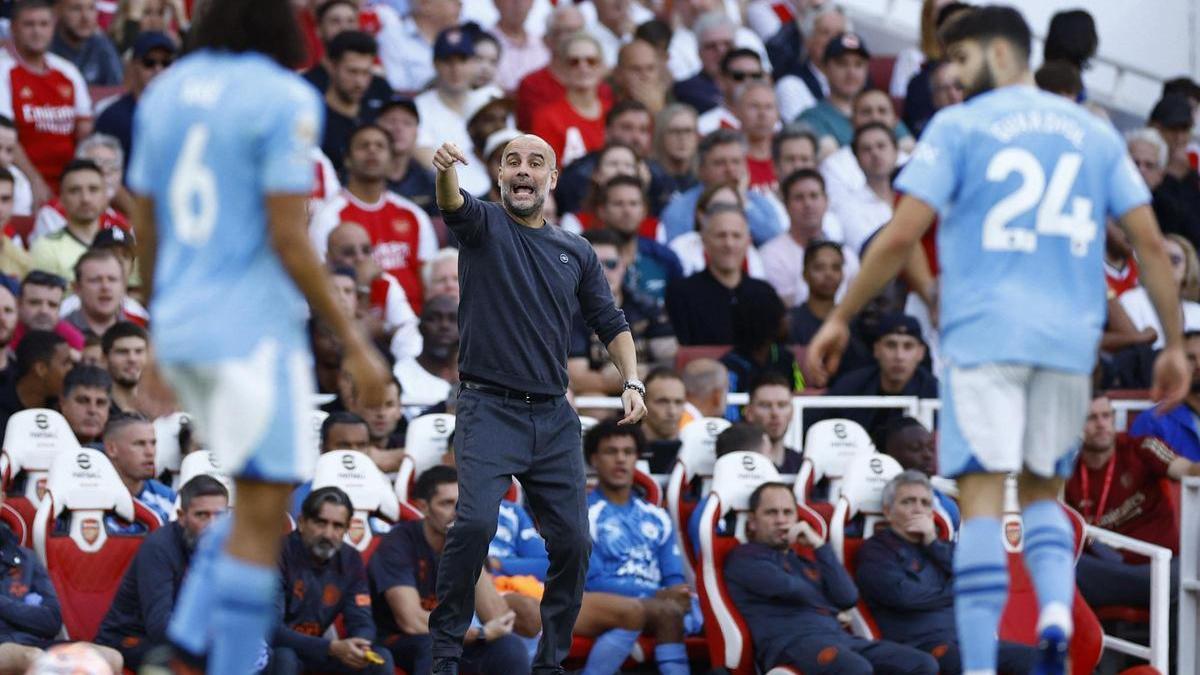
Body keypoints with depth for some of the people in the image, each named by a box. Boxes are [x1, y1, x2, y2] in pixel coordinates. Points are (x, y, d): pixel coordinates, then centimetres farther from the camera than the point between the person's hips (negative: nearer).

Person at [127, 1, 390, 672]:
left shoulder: (166, 92, 9)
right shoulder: (285, 101, -13)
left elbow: (144, 228, 13)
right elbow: (289, 240, -17)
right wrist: (354, 342, -10)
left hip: (182, 325, 7)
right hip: (256, 332, -7)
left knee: (262, 505, 20)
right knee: (261, 520, -1)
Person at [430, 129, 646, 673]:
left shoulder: (577, 252, 15)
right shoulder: (483, 226, 3)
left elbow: (610, 323, 18)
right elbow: (453, 204, -20)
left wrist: (632, 382, 0)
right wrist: (445, 170, -44)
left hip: (554, 420, 4)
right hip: (488, 409, -4)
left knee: (572, 541, -1)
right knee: (476, 520, -23)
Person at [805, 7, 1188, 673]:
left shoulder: (958, 126, 2)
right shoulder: (1092, 130, 14)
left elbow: (901, 236, -5)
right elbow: (1150, 242, 8)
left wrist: (839, 319, 3)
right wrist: (1174, 345, 13)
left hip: (984, 334, -4)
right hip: (1071, 336, 4)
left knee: (982, 497, -5)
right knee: (1043, 489, 17)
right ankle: (1056, 610, -11)